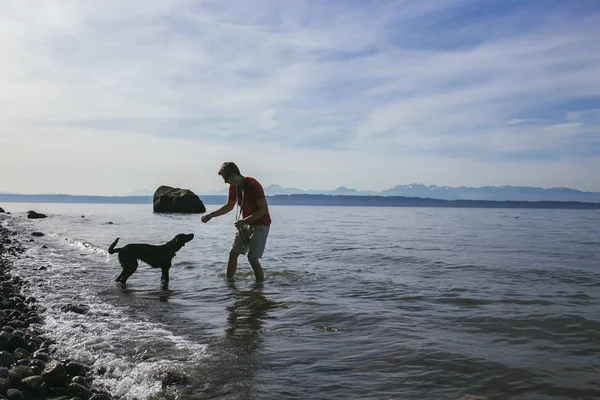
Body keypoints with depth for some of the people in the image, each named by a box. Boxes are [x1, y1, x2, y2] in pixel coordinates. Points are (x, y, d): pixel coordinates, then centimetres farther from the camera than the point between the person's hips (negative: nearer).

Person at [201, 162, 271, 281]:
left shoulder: (253, 185, -24)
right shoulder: (233, 187, 1)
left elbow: (264, 209, -24)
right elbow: (229, 206, 17)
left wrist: (245, 221, -25)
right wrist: (210, 215, 8)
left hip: (260, 225, -8)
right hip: (245, 224, 8)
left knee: (252, 257, -13)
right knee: (233, 253, 3)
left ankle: (261, 284, 1)